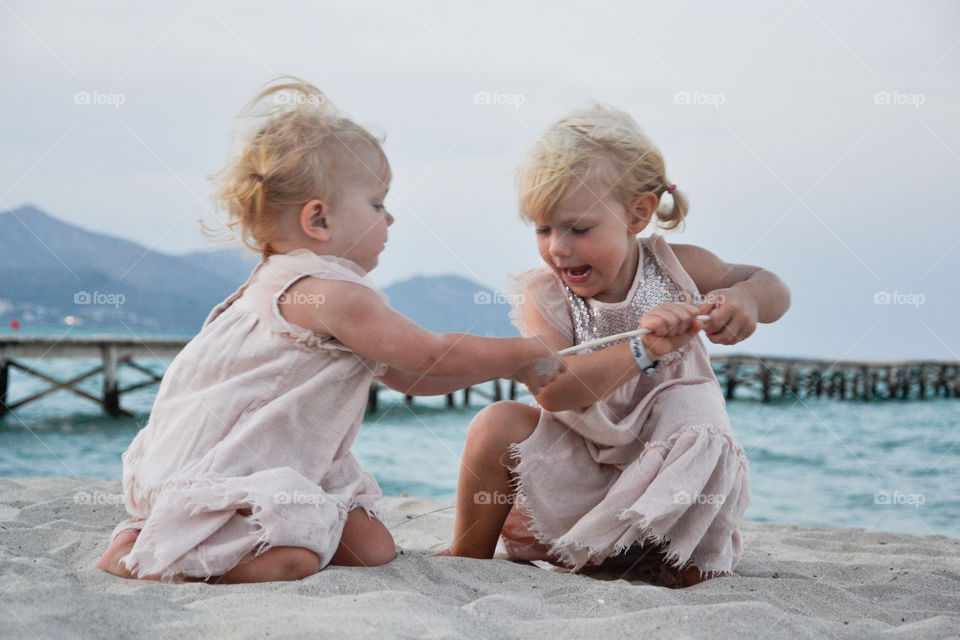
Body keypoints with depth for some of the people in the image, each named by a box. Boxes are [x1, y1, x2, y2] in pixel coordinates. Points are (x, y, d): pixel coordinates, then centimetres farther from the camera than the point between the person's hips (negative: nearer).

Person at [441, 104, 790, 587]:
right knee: (499, 424, -24)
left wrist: (744, 300, -29)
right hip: (579, 465, 0)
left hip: (669, 465, 0)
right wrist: (643, 350, -44)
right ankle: (468, 557, -5)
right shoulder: (544, 294, -14)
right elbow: (552, 390, -31)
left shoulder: (675, 267, -10)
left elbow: (773, 290, -2)